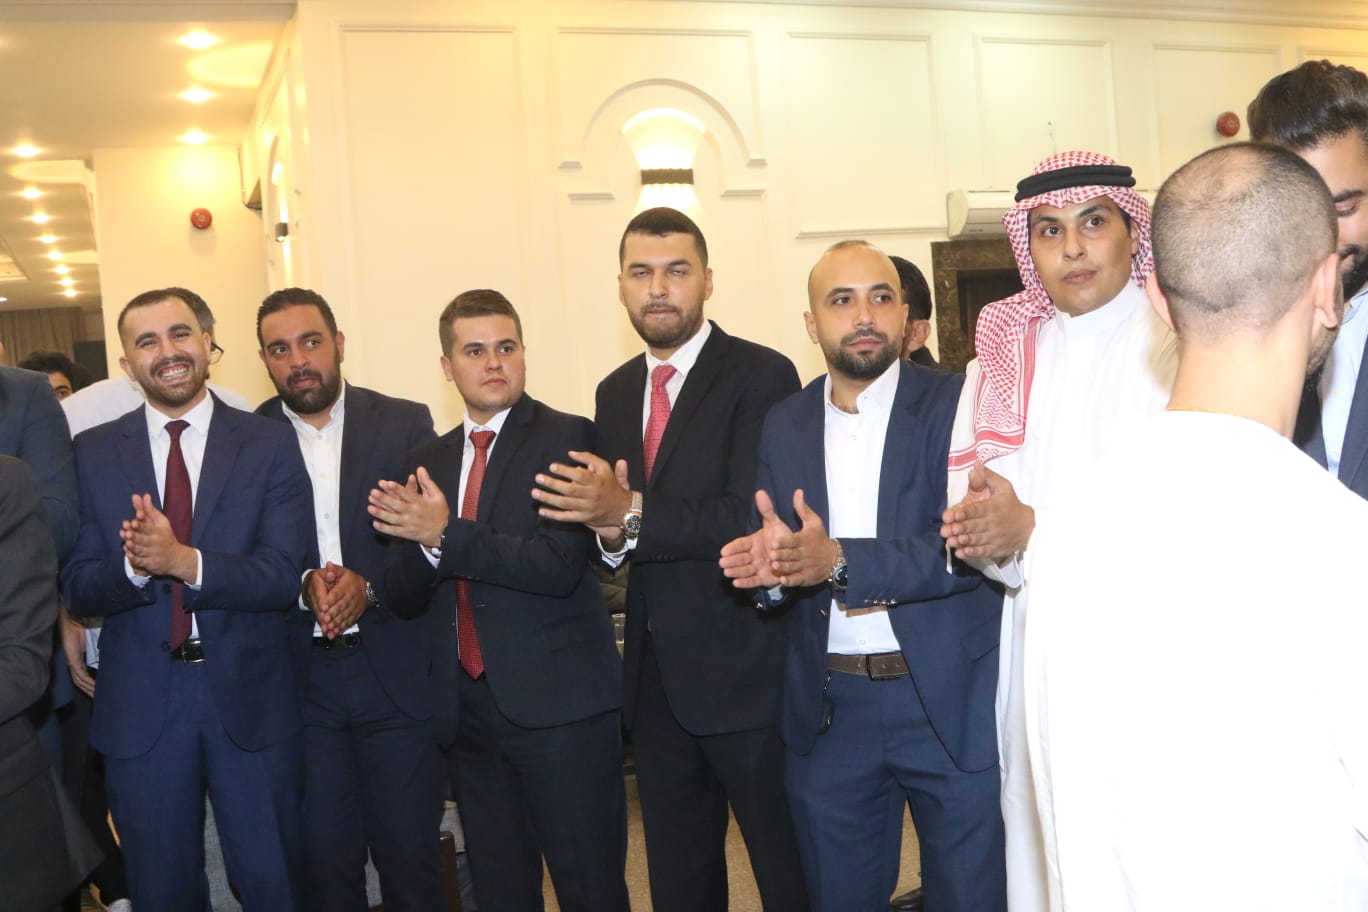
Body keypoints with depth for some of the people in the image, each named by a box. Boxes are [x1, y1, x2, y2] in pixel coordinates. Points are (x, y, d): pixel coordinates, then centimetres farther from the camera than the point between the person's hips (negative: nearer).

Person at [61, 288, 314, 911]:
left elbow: (283, 578, -12)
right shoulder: (94, 453, 2)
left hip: (250, 697, -1)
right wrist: (132, 565, -24)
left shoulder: (270, 445, -3)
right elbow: (78, 590, -3)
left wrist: (184, 561, -26)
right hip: (138, 703, 2)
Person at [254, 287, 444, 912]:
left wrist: (369, 586, -17)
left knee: (410, 854, 7)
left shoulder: (406, 424, 1)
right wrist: (301, 585, -18)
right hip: (299, 678, 1)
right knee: (326, 860, 10)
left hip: (395, 673, 0)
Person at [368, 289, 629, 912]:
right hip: (466, 711, 6)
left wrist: (446, 535, -20)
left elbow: (560, 564, -18)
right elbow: (407, 598, 7)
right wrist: (420, 540, -13)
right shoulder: (427, 463, 11)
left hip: (560, 704, -5)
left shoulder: (567, 439, -6)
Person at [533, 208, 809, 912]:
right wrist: (608, 532, -7)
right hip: (655, 678, 7)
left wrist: (632, 514, -22)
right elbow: (596, 510, 15)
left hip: (744, 673, -6)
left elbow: (753, 517, -21)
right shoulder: (614, 393, 11)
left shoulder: (762, 376, -10)